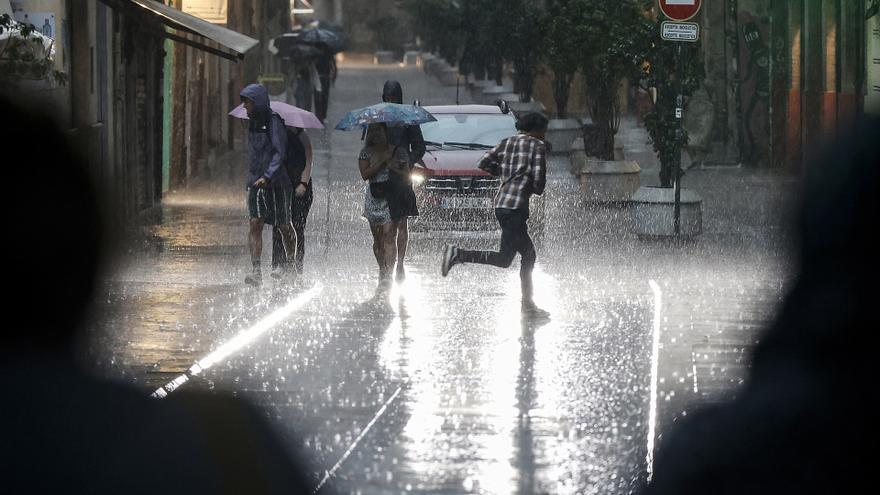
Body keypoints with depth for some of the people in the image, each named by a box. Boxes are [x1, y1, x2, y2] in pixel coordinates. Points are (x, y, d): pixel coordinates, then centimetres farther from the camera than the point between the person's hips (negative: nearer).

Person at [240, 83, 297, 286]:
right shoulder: (253, 123, 10)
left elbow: (280, 153, -17)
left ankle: (289, 262, 30)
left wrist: (268, 176, -25)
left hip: (276, 182, -6)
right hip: (255, 181, 6)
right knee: (255, 224, -8)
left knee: (284, 227, 8)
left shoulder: (273, 122, -12)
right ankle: (256, 271, -14)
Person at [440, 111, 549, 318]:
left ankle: (528, 304, 16)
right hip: (515, 205, -9)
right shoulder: (538, 146, -3)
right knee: (504, 259, -10)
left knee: (528, 254, 15)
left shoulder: (507, 143, 17)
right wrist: (538, 190, 11)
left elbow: (484, 163, 13)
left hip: (500, 204, 9)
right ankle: (459, 255, -21)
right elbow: (538, 180, -10)